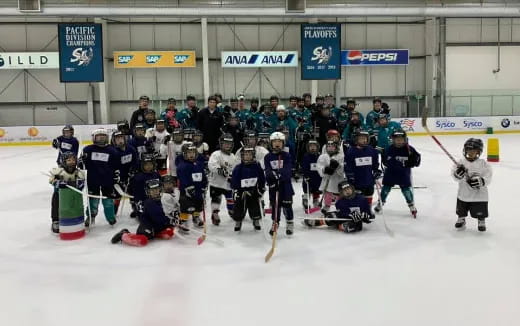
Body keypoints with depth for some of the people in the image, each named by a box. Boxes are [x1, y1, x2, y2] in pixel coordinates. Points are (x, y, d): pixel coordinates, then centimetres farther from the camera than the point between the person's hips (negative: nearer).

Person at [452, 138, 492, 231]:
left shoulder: (483, 164, -9)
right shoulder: (461, 162, -5)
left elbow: (487, 178, -11)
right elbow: (455, 177, -8)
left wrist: (480, 181, -29)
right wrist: (458, 174, -30)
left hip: (479, 194, -2)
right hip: (464, 193, 2)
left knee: (480, 212, 6)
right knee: (461, 210, 19)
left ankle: (481, 222, 33)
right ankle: (461, 220, 44)